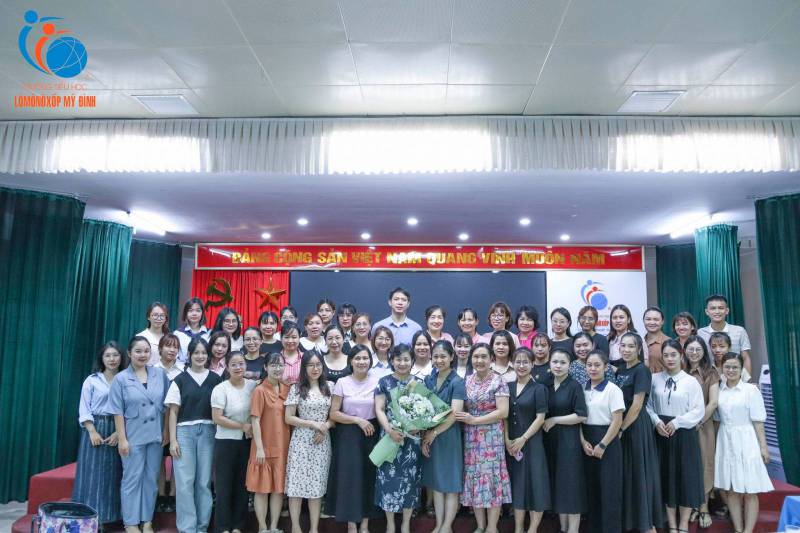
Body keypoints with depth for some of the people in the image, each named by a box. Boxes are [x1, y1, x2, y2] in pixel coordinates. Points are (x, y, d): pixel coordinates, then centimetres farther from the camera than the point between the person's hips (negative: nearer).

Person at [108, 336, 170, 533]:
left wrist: (166, 431, 1)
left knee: (151, 479, 10)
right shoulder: (120, 379, -4)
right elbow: (118, 412, -6)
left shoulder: (160, 375, 1)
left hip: (155, 435, 3)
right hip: (133, 436, -2)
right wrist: (122, 439, -9)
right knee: (132, 479, 6)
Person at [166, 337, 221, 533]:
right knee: (185, 482, -2)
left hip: (208, 432, 1)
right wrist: (172, 440, -4)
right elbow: (173, 412, 3)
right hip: (184, 431, -1)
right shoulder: (180, 380, 3)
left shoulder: (215, 380, 5)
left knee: (204, 481, 5)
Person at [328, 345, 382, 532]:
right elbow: (334, 414, -5)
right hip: (348, 436, -1)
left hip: (370, 435, 1)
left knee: (369, 477, 5)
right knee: (349, 478, 0)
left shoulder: (377, 380, 0)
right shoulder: (342, 383, -3)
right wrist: (358, 420, -12)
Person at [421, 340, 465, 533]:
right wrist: (424, 437, -2)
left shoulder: (457, 382, -10)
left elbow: (454, 414, -16)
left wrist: (433, 433, -13)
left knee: (451, 483, 4)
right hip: (429, 437, 5)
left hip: (449, 436, -5)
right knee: (436, 482, 12)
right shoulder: (428, 380, 6)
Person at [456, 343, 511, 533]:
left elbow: (502, 412, -14)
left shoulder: (498, 382, -7)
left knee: (491, 477, -1)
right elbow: (461, 409, 15)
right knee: (474, 478, 7)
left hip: (491, 437, -4)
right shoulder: (466, 381, 7)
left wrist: (474, 420, -15)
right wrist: (466, 419, -6)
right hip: (470, 437, 5)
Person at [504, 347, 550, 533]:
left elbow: (540, 418, -9)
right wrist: (507, 440, -6)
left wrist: (523, 439, -14)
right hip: (511, 444, 4)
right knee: (516, 483, 10)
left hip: (532, 442, -3)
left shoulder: (538, 388, -4)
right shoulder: (508, 387, 6)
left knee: (535, 483, -1)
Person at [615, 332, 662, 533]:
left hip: (636, 427, -7)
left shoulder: (642, 370, -12)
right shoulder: (620, 370, 10)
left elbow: (637, 406, -17)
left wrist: (621, 429, -15)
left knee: (640, 472, 0)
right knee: (624, 473, 12)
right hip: (621, 426, 7)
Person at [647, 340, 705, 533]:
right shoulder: (654, 379, 1)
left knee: (686, 476, 5)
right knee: (666, 476, 9)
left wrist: (677, 422, -15)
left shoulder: (691, 381, -5)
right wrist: (657, 421, -13)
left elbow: (698, 410, -8)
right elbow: (648, 405, 2)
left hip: (684, 434, -2)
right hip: (661, 433, 2)